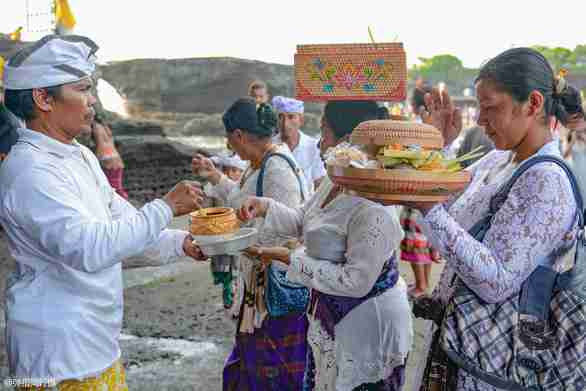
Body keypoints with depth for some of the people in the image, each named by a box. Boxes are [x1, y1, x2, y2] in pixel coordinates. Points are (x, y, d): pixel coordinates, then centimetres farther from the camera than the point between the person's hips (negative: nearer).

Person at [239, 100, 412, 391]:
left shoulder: (373, 206, -30)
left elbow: (355, 282, -29)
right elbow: (304, 221, 15)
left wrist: (289, 258, -24)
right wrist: (266, 208, -4)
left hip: (366, 325, -9)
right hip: (332, 316, 9)